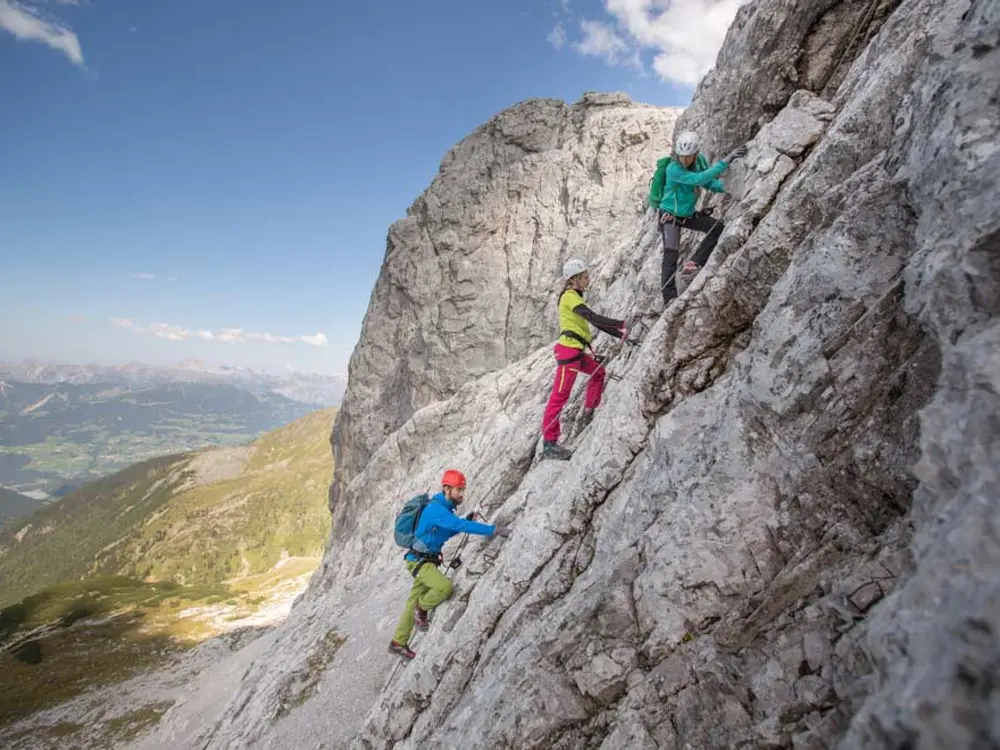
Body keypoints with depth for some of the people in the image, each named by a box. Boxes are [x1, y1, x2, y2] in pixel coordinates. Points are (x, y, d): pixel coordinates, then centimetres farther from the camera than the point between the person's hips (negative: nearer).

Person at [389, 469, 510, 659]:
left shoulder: (445, 508, 7)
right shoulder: (436, 508, -24)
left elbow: (448, 532, 20)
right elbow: (461, 526, -35)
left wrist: (466, 521, 4)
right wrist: (494, 530, -38)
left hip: (427, 561, 10)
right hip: (419, 561, -10)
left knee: (414, 602, 15)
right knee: (445, 586, -27)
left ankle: (398, 642, 28)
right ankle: (422, 608, 1)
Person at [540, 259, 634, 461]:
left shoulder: (575, 297, 21)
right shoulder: (569, 296, -9)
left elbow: (595, 321, 22)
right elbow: (593, 317, -21)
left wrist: (620, 334, 19)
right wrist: (621, 323, -22)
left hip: (577, 351, 10)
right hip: (568, 349, -10)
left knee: (598, 372, 26)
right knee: (560, 395, -11)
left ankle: (588, 414, 30)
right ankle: (549, 443, -10)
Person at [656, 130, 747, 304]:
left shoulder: (700, 161, -6)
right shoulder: (673, 169, -27)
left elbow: (710, 183, 3)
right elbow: (699, 179, -36)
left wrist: (726, 186, -17)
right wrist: (725, 161, -39)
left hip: (688, 214, 7)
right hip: (670, 216, -7)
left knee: (718, 227, -10)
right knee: (671, 254, -15)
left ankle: (694, 264, -11)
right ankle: (669, 297, -16)